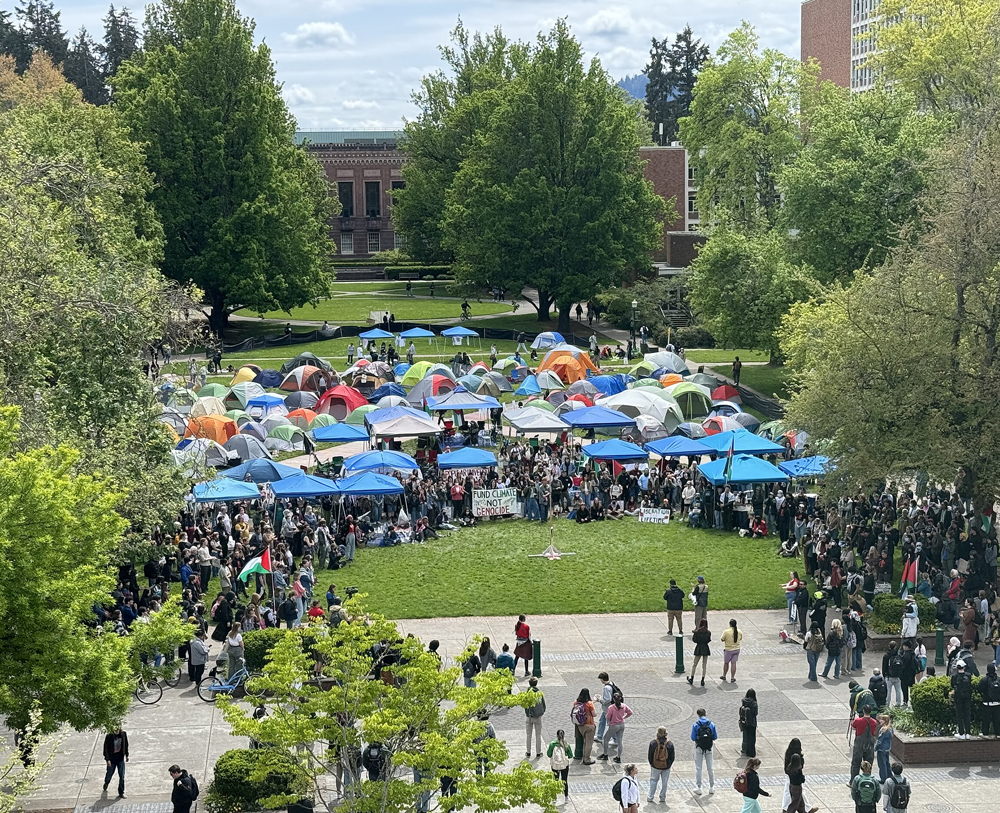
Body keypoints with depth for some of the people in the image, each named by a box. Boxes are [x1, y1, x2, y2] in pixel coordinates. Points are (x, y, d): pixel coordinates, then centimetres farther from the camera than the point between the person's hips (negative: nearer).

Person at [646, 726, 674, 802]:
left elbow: (649, 756, -6)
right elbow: (672, 757, -5)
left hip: (655, 766, 0)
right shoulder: (670, 744, -13)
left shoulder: (653, 742, -14)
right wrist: (669, 765, 11)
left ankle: (650, 797, 20)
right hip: (666, 767, 0)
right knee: (664, 782, 14)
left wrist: (651, 764, 10)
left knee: (653, 780, 16)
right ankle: (662, 798, 21)